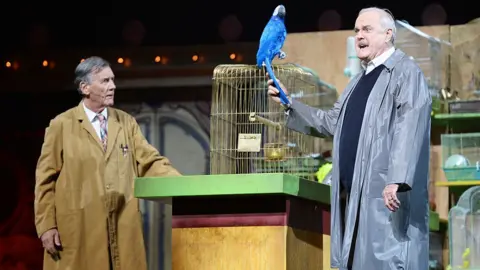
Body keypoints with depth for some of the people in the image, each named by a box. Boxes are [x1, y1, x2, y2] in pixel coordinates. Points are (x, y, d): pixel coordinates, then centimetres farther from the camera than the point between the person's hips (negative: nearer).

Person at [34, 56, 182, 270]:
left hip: (123, 228, 3)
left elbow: (150, 162, 8)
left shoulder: (127, 123, 13)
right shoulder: (61, 125, 3)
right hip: (78, 230, -3)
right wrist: (46, 226, -5)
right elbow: (45, 180, 2)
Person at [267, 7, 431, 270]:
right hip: (356, 192, 9)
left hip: (386, 192, -8)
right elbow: (331, 122, 28)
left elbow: (409, 128, -18)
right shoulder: (361, 80, 23)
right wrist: (290, 103, 19)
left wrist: (397, 180, -29)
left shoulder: (405, 73, -5)